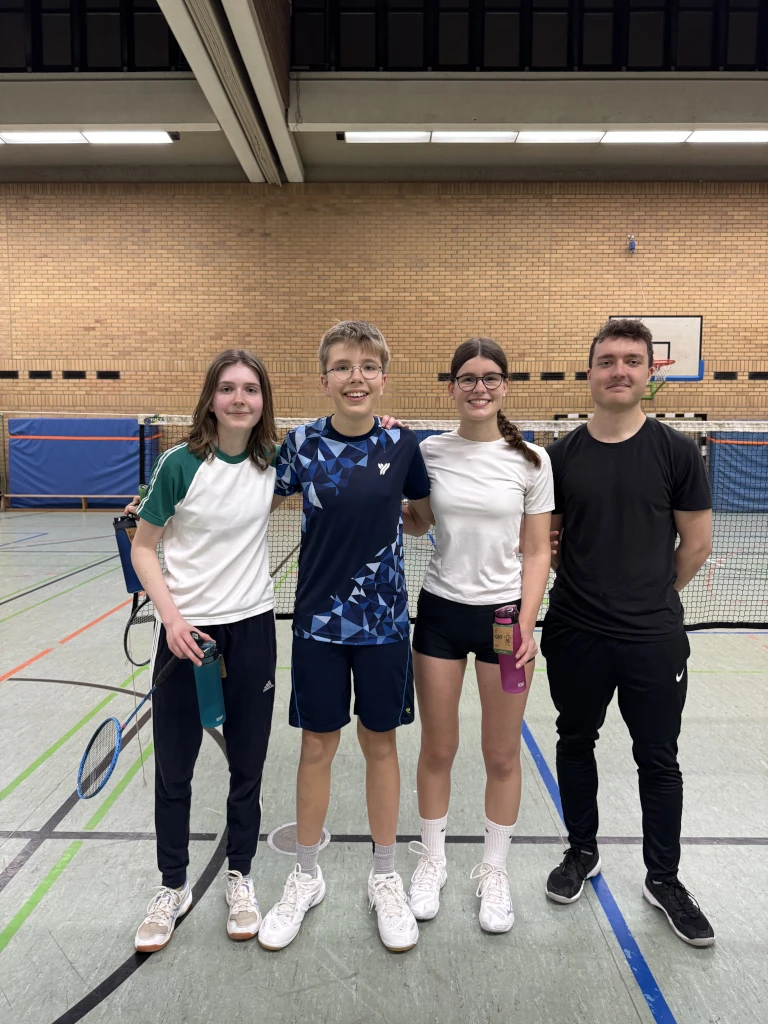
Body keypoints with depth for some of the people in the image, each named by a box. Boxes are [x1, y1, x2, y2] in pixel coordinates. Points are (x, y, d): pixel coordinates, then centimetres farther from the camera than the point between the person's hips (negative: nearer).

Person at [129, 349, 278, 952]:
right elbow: (143, 547, -3)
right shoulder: (181, 463, -10)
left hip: (251, 629, 2)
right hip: (186, 631, -2)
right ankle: (173, 887, 34)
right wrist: (171, 616, -16)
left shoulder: (274, 462, -2)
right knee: (173, 769, 11)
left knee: (247, 766, 13)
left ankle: (240, 878, 36)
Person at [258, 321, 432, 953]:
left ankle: (385, 877, 33)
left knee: (381, 743, 12)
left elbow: (424, 513, 11)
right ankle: (307, 877, 34)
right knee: (317, 745, 12)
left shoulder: (402, 445, -5)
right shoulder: (302, 443, -6)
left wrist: (383, 524, -7)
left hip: (383, 620, 0)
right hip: (319, 617, 0)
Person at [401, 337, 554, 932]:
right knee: (438, 749, 12)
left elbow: (536, 552, -1)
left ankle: (495, 872, 32)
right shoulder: (429, 452, 0)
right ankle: (432, 863, 34)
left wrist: (526, 625, -10)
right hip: (440, 610, 1)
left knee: (502, 756, 10)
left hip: (504, 614, -1)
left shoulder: (531, 459, -3)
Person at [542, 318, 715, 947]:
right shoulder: (561, 455, -1)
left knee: (659, 760, 12)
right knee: (576, 744, 17)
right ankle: (582, 853, 40)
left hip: (654, 639, -1)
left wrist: (653, 596, 8)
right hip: (575, 635, 2)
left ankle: (664, 878, 34)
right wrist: (590, 587, 2)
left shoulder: (676, 451, -6)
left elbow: (697, 543, 1)